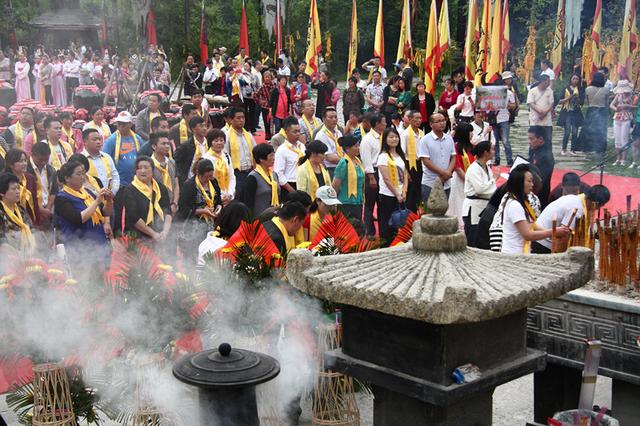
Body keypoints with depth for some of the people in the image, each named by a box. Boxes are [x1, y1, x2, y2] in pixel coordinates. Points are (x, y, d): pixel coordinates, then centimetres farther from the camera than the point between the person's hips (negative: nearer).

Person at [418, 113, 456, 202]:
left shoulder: (449, 139, 9)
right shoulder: (425, 140, -7)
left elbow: (453, 157, 10)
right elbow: (426, 161, -12)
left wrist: (448, 172, -9)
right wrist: (442, 173, -14)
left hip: (446, 183, 5)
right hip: (430, 184, -5)